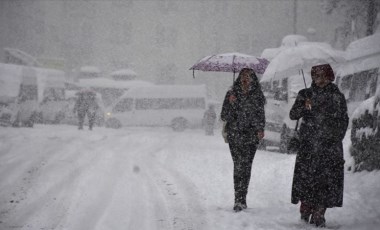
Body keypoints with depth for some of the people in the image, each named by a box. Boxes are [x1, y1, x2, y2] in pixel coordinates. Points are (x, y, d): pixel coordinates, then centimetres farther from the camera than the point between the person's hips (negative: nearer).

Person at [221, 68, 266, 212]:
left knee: (245, 165, -5)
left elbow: (260, 114, 16)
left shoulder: (257, 95, 9)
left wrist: (260, 129, 0)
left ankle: (241, 200, 4)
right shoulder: (232, 94, 7)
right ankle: (240, 200, -11)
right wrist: (230, 103, -11)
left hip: (251, 136, 1)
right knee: (239, 165, -11)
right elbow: (224, 117, 5)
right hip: (235, 135, -1)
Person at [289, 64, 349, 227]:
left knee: (327, 180, -5)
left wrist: (337, 138, 4)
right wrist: (304, 106, -17)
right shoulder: (305, 94, 8)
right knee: (306, 177, -5)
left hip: (330, 147, 0)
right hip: (309, 146, 0)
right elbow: (293, 115, 2)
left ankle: (318, 215, 1)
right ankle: (305, 212, 7)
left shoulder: (337, 96, 8)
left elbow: (344, 121, 13)